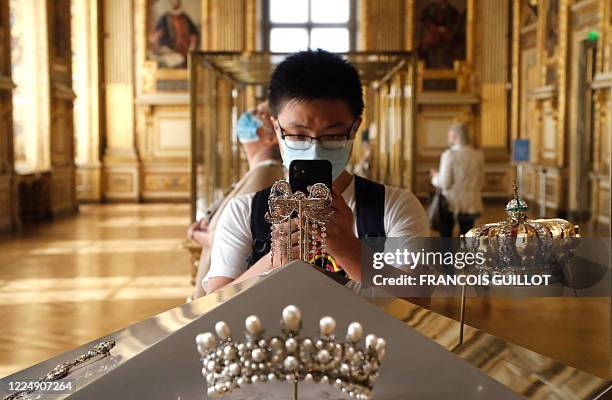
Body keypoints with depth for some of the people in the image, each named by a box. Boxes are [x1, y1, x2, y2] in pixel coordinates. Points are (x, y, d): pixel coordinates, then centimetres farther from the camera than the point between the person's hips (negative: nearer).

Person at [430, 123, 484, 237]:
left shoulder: (449, 155, -14)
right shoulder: (478, 155, -2)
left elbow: (444, 183, -14)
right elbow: (481, 182, 5)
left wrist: (435, 177, 5)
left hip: (450, 204, -3)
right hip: (471, 205, 3)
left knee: (445, 236, 10)